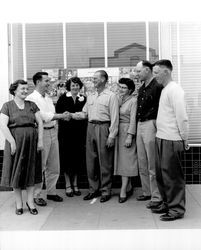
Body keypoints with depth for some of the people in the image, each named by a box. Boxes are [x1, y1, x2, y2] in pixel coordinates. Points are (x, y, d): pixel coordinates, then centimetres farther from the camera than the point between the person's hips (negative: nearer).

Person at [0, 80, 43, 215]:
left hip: (31, 142, 3)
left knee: (31, 171, 6)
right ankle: (19, 203, 15)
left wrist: (40, 140, -3)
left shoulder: (32, 105, 10)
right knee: (17, 172, 5)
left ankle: (30, 202, 15)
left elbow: (40, 123, 7)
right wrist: (12, 142, -16)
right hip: (16, 142, -3)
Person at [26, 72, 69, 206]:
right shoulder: (31, 98, -8)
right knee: (39, 166, -1)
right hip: (41, 133, -8)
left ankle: (51, 192, 25)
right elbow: (42, 116, -17)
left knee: (54, 166, 12)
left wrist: (63, 116, 1)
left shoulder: (49, 98, 18)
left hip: (53, 132, 8)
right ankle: (36, 195, 9)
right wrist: (61, 116, -16)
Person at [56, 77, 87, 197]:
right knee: (67, 157, 2)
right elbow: (58, 113, -1)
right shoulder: (63, 98, 2)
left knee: (78, 157, 6)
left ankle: (75, 184, 18)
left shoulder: (83, 99, 8)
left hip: (80, 132, 2)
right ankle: (68, 185, 12)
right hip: (66, 132, -2)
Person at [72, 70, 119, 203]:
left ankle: (106, 190, 11)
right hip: (91, 127, 6)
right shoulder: (91, 96, 17)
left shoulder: (111, 96, -4)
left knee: (105, 162, 0)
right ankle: (94, 189, 20)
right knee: (91, 161, 9)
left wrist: (112, 136, -13)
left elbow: (114, 117, -8)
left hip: (103, 128, -6)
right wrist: (71, 115, 0)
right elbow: (84, 113, 16)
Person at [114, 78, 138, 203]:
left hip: (127, 132, -7)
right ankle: (129, 187, 21)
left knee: (126, 161, -6)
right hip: (118, 131, 7)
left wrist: (129, 136, -17)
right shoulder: (119, 99, 13)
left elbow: (133, 119, -12)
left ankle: (123, 191, -6)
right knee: (121, 160, 10)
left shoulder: (133, 100, -7)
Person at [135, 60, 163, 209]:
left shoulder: (157, 87, -12)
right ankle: (147, 192, 25)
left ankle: (156, 197, 4)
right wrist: (138, 124, 13)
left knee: (152, 165, -4)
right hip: (140, 125, 9)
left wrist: (156, 125, -16)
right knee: (142, 163, 14)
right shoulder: (142, 88, 15)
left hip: (150, 125, -9)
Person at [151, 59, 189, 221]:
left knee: (172, 176, 0)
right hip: (161, 138, 9)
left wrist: (184, 139, -14)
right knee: (161, 173, 16)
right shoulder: (164, 90, 14)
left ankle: (177, 209, 11)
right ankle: (167, 203, 30)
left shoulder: (175, 90, -13)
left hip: (171, 140, -9)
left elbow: (182, 116, -17)